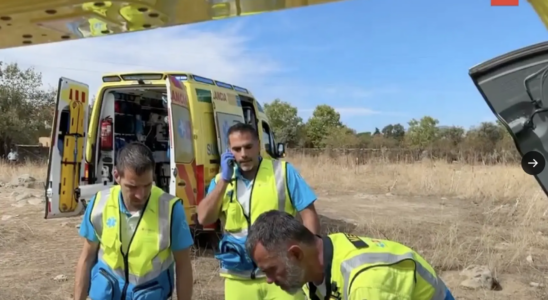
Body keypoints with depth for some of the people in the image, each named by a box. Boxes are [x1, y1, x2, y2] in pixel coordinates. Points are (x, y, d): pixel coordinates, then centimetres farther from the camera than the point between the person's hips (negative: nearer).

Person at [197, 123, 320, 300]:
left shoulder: (282, 171, -2)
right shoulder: (221, 181, 7)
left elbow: (308, 213, -2)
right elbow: (204, 219, -4)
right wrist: (224, 179, -9)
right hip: (239, 278, 3)